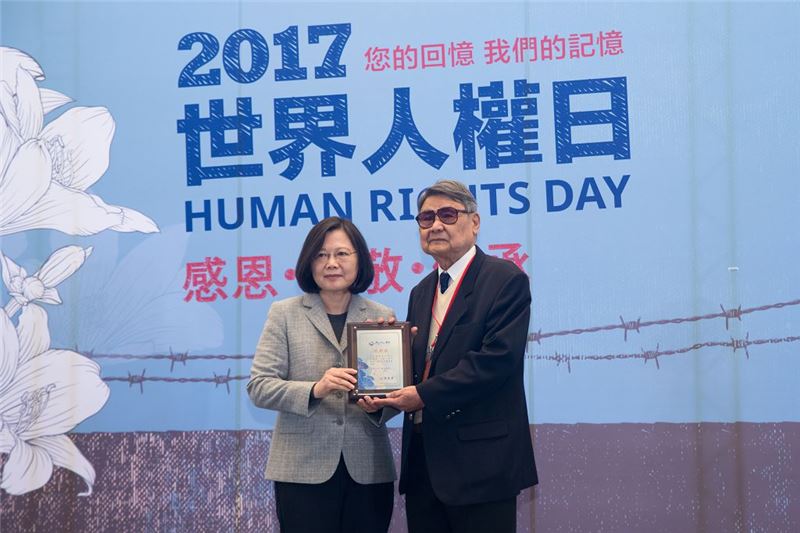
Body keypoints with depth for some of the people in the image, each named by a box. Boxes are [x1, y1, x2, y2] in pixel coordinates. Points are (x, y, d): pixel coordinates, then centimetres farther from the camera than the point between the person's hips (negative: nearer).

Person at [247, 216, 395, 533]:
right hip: (303, 470, -2)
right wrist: (314, 390, -20)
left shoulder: (382, 316, 9)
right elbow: (258, 386, -4)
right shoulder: (285, 314, 4)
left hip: (368, 469, 2)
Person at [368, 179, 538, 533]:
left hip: (479, 460, -7)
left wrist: (424, 396, -18)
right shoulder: (421, 292, 18)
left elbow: (497, 358, -18)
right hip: (423, 461, 7)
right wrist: (387, 391, -4)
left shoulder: (505, 280, -7)